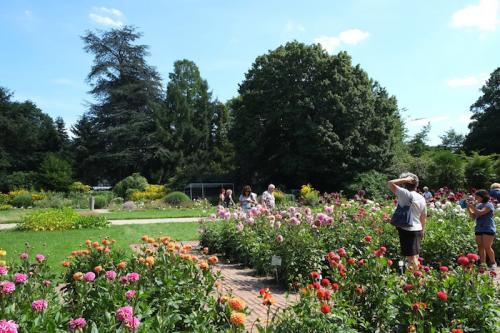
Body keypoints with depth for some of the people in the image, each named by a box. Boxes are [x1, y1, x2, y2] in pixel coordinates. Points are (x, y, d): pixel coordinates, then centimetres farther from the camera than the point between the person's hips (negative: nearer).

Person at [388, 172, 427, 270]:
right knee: (415, 256, 19)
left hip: (407, 230, -7)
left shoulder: (406, 194, -14)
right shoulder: (422, 198, 8)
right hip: (418, 230, 8)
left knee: (411, 257, -2)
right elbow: (423, 217, 15)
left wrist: (404, 179, -10)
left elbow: (390, 183, -16)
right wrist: (423, 230, 25)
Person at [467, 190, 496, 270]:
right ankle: (483, 264, 8)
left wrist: (472, 206, -15)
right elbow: (473, 216, 13)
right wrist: (468, 208, 4)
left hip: (488, 229, -7)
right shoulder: (478, 205, 15)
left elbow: (480, 212, -20)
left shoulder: (489, 205, -6)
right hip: (479, 229, 7)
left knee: (487, 247, -7)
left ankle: (493, 263, 11)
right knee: (480, 247, 4)